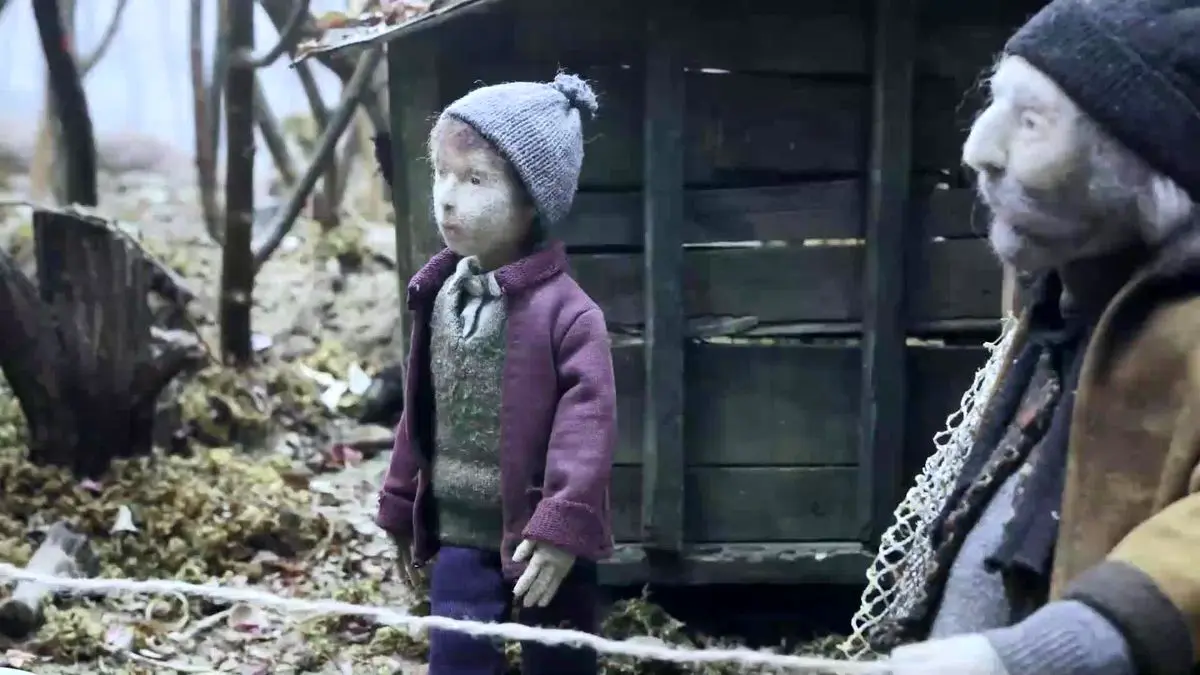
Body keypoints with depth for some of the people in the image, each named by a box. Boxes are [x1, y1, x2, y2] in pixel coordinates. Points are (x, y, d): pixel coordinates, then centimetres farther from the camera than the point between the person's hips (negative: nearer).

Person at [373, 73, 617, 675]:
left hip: (543, 541, -5)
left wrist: (564, 528, -25)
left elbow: (587, 428, -21)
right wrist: (402, 508, 16)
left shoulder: (566, 311, -18)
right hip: (461, 536, 5)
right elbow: (420, 414, 11)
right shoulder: (440, 298, 2)